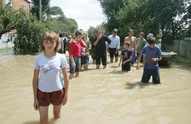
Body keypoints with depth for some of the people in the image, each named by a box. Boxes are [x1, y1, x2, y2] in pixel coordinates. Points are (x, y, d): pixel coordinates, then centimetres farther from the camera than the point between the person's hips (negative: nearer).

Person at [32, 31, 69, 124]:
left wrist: (66, 94, -3)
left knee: (57, 116, 21)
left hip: (58, 91, 1)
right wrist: (35, 98, -3)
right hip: (42, 92, 0)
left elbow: (66, 77, -4)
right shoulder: (38, 58, -11)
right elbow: (35, 79, -4)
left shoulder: (61, 58, -11)